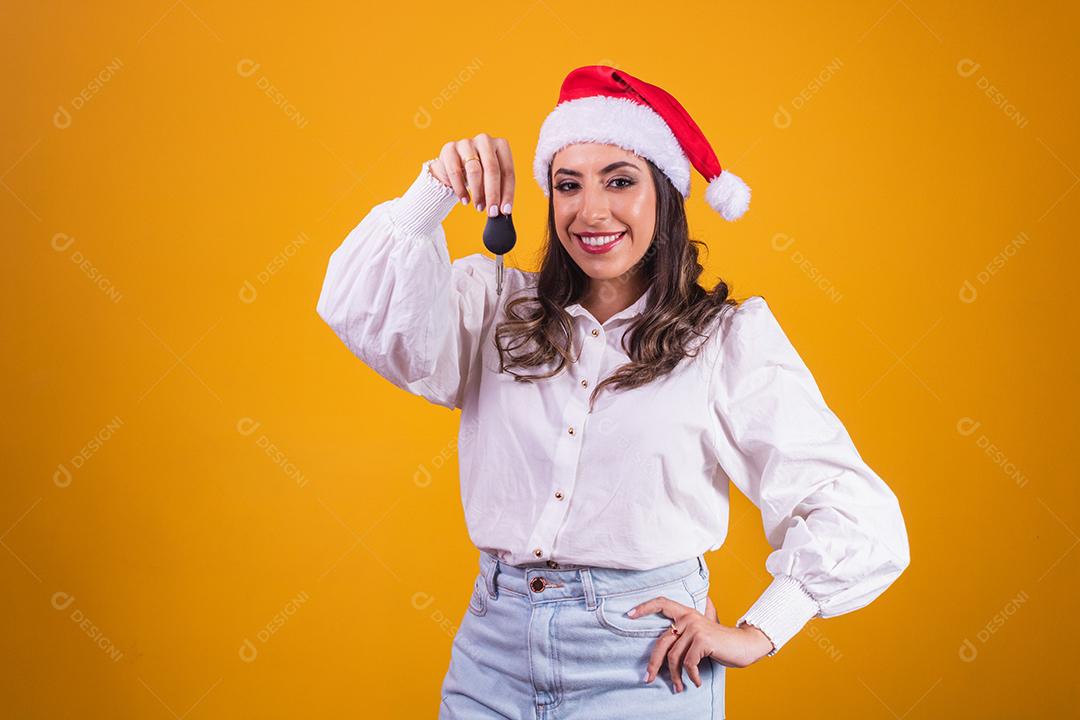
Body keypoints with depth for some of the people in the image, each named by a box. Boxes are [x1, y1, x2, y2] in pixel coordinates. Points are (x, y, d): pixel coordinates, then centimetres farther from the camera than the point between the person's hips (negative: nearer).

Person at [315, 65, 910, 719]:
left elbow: (853, 514, -4)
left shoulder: (730, 338, -2)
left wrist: (757, 633, -8)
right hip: (496, 648, 3)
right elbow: (365, 314, -9)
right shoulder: (498, 308, 7)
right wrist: (435, 192, -17)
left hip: (642, 662, -2)